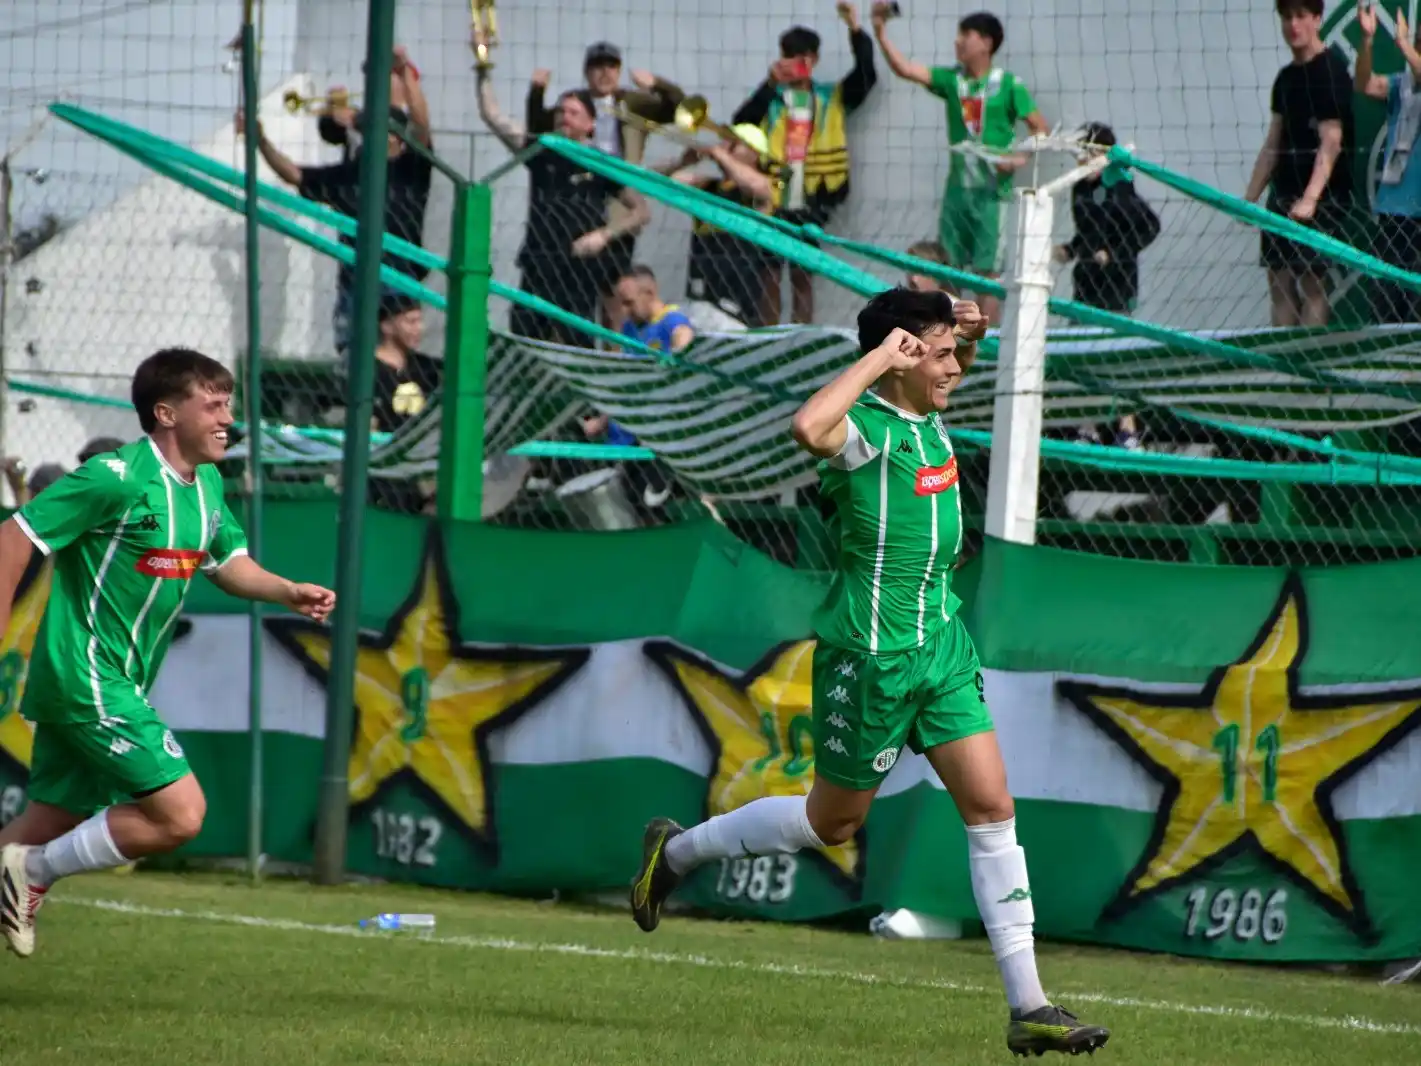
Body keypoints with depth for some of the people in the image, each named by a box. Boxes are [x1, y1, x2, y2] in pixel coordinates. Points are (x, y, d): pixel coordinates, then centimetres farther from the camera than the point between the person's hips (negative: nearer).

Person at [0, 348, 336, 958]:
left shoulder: (207, 485, 10)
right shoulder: (118, 479, -17)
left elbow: (229, 563, 23)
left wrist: (291, 593, 4)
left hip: (118, 683, 9)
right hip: (86, 677, -9)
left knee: (54, 824, 14)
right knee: (179, 812, -14)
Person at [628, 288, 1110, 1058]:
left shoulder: (927, 417, 6)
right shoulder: (862, 430, -19)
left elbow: (953, 363, 31)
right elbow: (808, 427, -45)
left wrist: (965, 329, 7)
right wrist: (880, 357, -33)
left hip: (941, 644, 7)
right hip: (870, 654, -7)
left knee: (991, 807, -1)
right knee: (831, 822, 10)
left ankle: (1027, 1007, -1)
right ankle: (678, 850, 33)